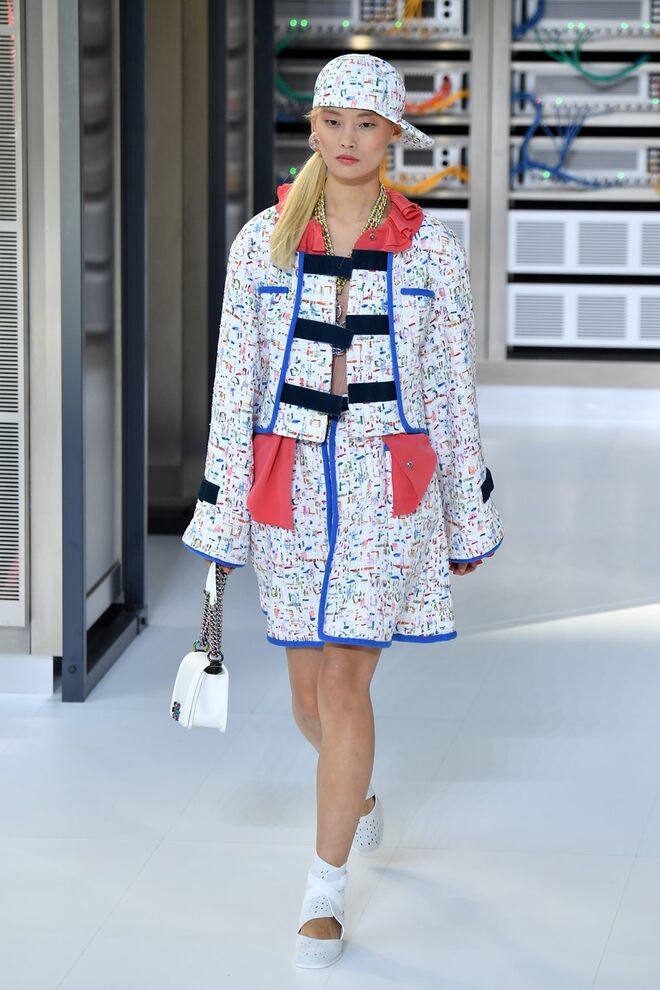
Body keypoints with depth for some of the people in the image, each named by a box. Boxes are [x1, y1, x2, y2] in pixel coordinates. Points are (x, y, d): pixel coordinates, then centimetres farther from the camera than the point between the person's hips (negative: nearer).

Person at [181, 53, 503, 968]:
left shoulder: (431, 246, -1)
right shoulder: (263, 241, 0)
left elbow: (455, 388, 4)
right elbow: (235, 384, 1)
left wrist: (468, 520, 6)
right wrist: (222, 518, -2)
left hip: (389, 489, -2)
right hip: (290, 488, 2)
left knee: (343, 684, -8)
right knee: (310, 687, 12)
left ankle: (326, 892, 1)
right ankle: (358, 795, 46)